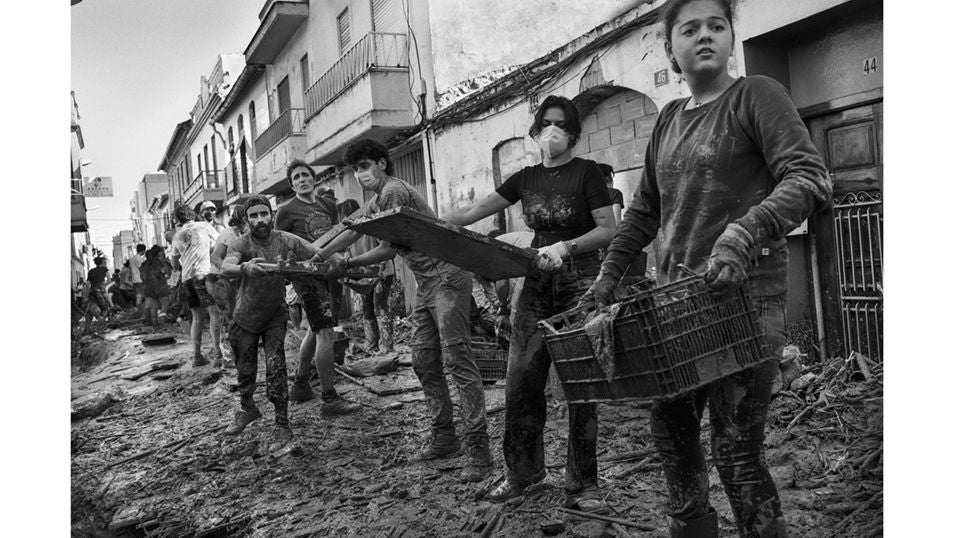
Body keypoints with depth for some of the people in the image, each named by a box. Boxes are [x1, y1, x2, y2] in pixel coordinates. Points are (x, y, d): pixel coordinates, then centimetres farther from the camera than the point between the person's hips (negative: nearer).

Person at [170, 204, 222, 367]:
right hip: (205, 274, -5)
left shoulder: (177, 236, 18)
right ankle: (217, 354, -18)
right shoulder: (204, 226, 6)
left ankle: (196, 356, 10)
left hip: (187, 278, 5)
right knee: (215, 314, -8)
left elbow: (174, 263, 24)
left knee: (197, 318, 12)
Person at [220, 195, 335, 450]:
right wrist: (244, 268, -64)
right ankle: (247, 408, 45)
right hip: (245, 318, 1)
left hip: (275, 316, 0)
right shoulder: (241, 244, -22)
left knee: (275, 369, -13)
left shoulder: (287, 241, -16)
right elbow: (225, 269, -42)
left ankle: (282, 427, -1)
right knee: (245, 370, 16)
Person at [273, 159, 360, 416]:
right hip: (306, 275, -7)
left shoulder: (328, 205, 13)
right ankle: (329, 400, -9)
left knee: (315, 330, 18)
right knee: (326, 333, -12)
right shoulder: (287, 211, -4)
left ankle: (300, 386, 35)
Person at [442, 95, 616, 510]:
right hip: (537, 284, 4)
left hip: (580, 282, -4)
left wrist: (566, 247, -21)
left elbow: (607, 230, -6)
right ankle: (523, 469, 20)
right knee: (521, 379, 2)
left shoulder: (586, 172, 0)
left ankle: (582, 484, 9)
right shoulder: (526, 178, 12)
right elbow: (474, 211, 8)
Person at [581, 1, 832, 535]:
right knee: (670, 426, 13)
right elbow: (645, 209, 22)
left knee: (736, 447, -4)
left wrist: (741, 234, -28)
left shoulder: (756, 96, -2)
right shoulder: (669, 118, 16)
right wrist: (610, 274, 17)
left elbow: (811, 180, -14)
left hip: (746, 295, -6)